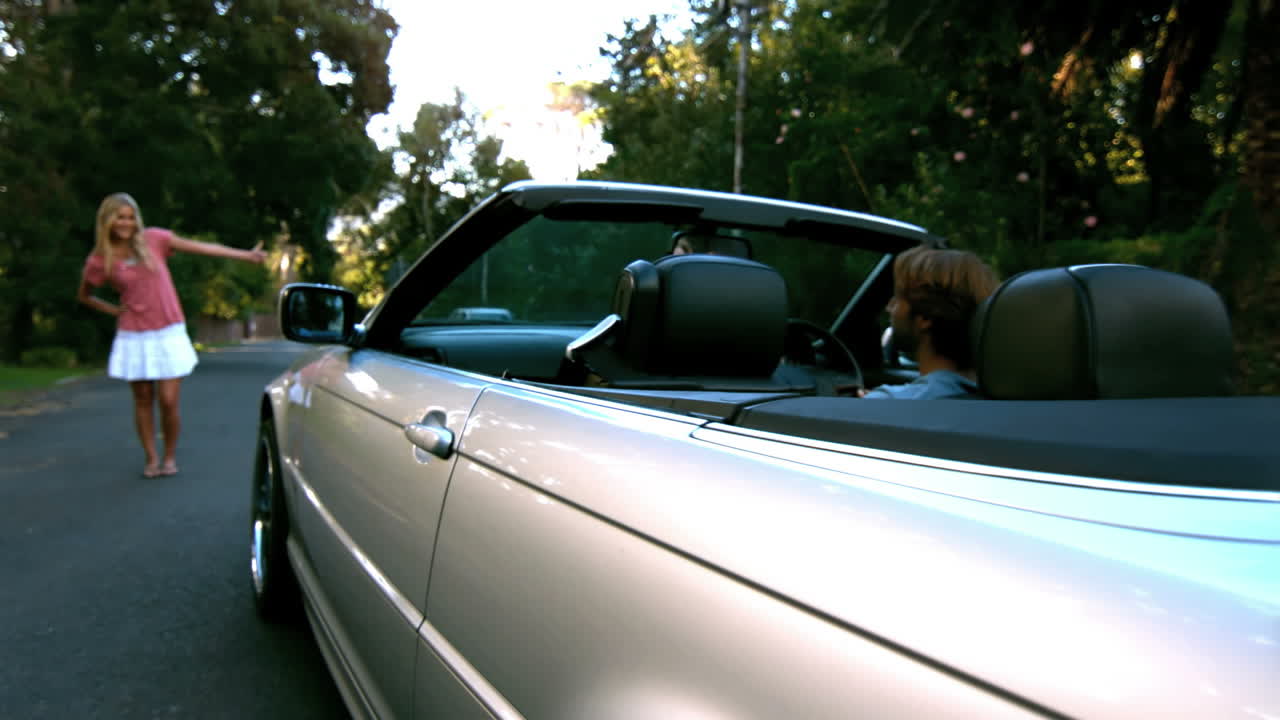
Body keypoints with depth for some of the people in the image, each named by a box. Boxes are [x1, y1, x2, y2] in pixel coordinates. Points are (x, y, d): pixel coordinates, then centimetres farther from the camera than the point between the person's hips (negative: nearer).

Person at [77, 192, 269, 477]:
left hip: (169, 333, -1)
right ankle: (151, 459, 21)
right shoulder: (98, 261, 0)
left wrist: (246, 255, -3)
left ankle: (170, 457, 15)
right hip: (134, 337, 1)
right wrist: (114, 310, 2)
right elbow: (83, 296, 16)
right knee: (143, 401, 8)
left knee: (168, 401, -5)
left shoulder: (153, 239, -1)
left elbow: (201, 247, -1)